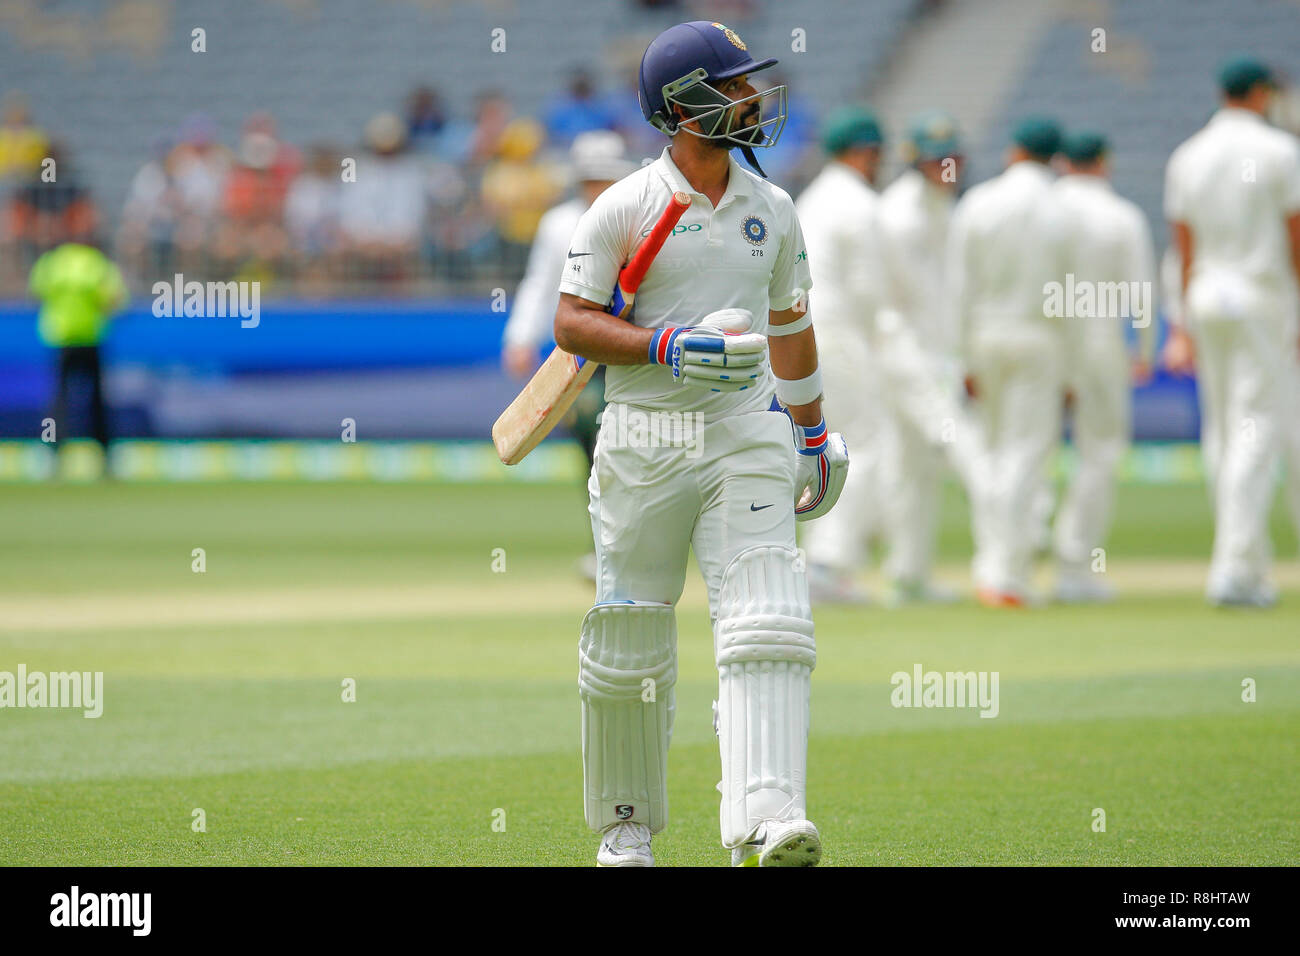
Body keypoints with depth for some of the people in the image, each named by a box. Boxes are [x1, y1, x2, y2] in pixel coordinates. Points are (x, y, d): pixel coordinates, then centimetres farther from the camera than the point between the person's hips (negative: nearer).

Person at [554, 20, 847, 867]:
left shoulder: (771, 210, 10)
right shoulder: (624, 210, -5)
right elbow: (572, 323, -7)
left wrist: (813, 432, 26)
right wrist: (670, 347, -21)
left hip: (745, 432, 3)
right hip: (644, 439, -3)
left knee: (767, 625, -15)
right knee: (627, 642, 5)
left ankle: (767, 826, -27)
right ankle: (627, 826, 23)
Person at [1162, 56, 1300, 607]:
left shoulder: (1186, 158, 7)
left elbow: (1184, 249, 9)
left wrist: (1185, 328, 14)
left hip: (1205, 297, 5)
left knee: (1221, 431, 11)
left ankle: (1250, 568, 15)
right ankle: (1235, 571, -17)